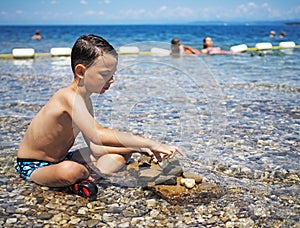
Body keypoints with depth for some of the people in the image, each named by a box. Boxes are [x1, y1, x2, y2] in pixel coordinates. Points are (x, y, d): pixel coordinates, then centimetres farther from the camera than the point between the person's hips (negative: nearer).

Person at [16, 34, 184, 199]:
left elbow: (95, 148, 1)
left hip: (61, 160, 10)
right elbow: (97, 135, -44)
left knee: (124, 152, 8)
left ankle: (85, 180, -12)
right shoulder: (68, 97, -28)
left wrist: (138, 148, -10)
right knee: (70, 171, -44)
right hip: (34, 167, -9)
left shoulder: (85, 101, 3)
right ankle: (87, 177, -10)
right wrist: (151, 144, -44)